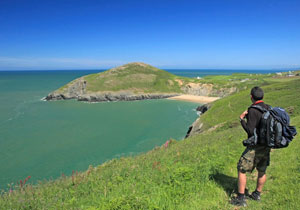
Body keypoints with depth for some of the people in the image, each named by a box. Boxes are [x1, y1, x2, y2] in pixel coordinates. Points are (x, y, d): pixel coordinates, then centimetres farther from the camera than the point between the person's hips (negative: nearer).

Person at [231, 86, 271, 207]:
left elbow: (250, 131, -22)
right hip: (267, 146, 8)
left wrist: (242, 119, -11)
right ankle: (257, 194, 36)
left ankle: (240, 199, 8)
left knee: (241, 170, 3)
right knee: (262, 171, 20)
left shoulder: (253, 110, -20)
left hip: (255, 147, -8)